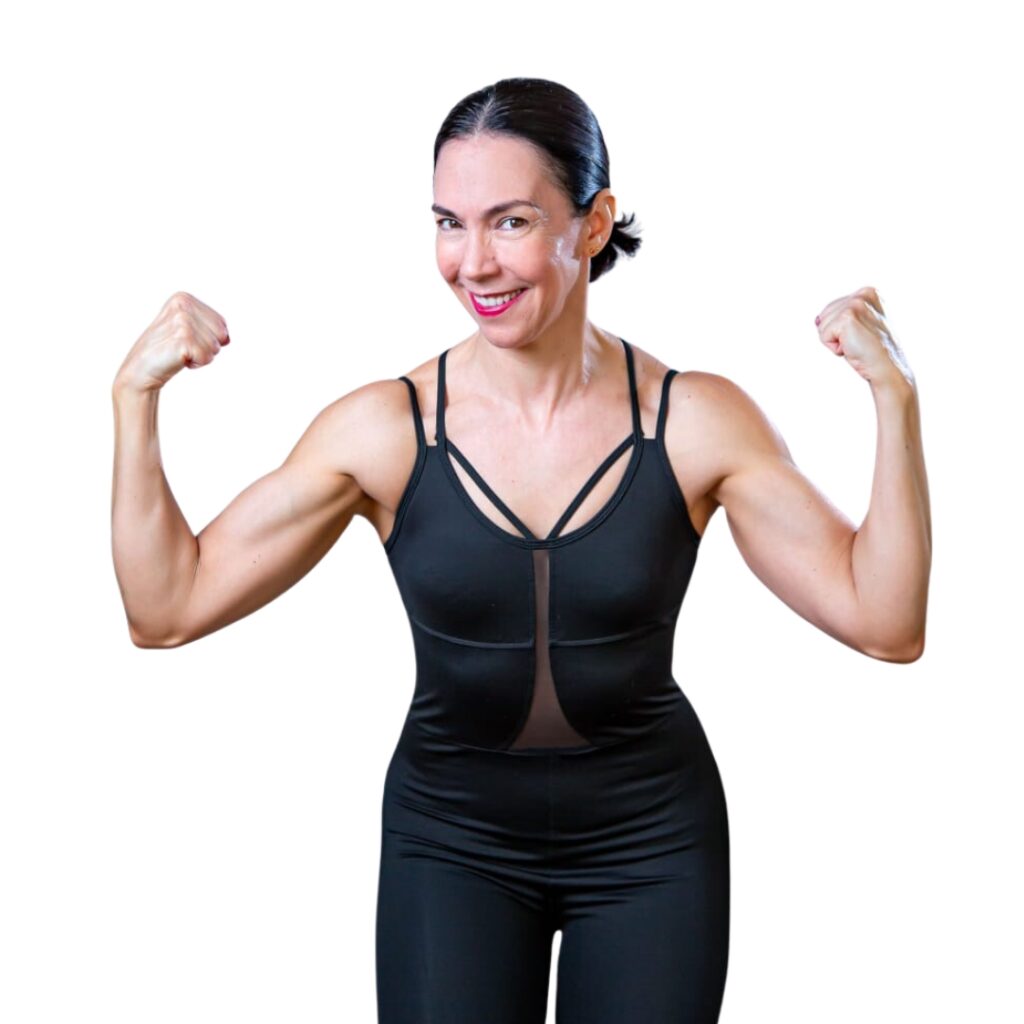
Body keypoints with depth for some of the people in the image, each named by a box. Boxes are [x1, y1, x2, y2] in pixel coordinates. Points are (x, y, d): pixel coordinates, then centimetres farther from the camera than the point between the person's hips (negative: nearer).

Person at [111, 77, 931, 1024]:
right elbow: (168, 608, -10)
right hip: (452, 839, 0)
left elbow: (884, 624, -12)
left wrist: (896, 403, -22)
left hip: (653, 840, 0)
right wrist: (135, 398, -19)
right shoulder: (384, 430, -12)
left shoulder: (696, 422, -12)